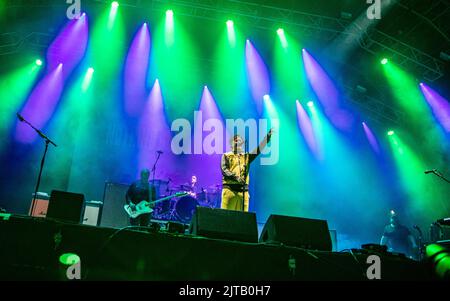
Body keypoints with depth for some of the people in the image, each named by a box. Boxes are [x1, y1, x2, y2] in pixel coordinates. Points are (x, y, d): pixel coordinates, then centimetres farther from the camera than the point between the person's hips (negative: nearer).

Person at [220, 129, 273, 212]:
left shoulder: (247, 156, 19)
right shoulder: (226, 156, 9)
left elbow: (258, 149, 9)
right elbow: (224, 169, -4)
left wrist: (267, 136, -2)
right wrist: (235, 177, -19)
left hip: (243, 190, 3)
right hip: (229, 189, -3)